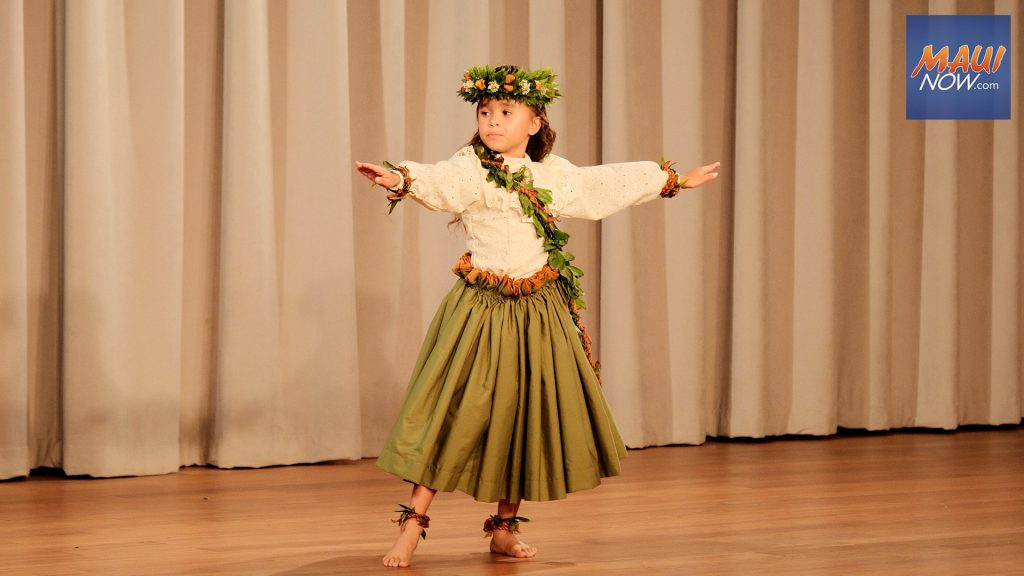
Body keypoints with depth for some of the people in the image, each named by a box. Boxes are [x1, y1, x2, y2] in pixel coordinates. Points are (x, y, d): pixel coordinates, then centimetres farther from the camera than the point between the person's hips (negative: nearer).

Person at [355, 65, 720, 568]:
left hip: (539, 315, 5)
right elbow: (440, 182, -29)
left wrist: (672, 181, 35)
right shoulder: (470, 171, -8)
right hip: (482, 310, -5)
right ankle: (413, 524, -2)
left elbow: (608, 184, 24)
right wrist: (400, 179, -52)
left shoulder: (553, 174, 9)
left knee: (523, 418, 8)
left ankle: (504, 527, 21)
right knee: (457, 412, -7)